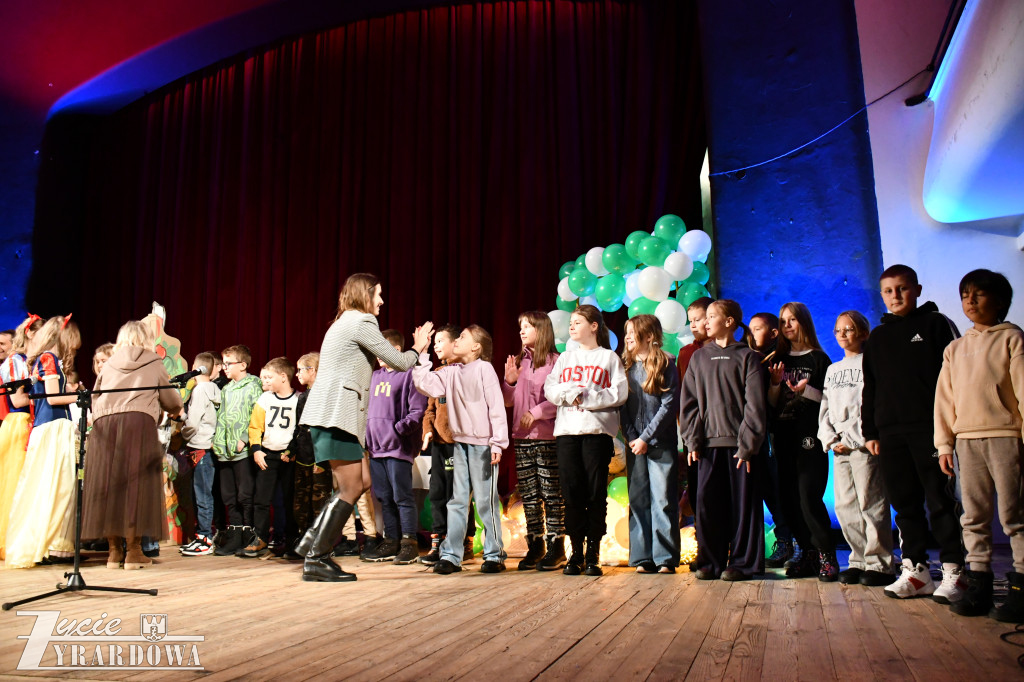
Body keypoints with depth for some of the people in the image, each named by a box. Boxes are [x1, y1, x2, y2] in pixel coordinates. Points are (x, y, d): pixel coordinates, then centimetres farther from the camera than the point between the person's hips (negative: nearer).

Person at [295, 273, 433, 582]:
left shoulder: (344, 323, 23)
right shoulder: (362, 322, -7)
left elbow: (382, 361, 25)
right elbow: (399, 362, -6)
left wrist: (416, 349, 27)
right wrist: (417, 348, 14)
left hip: (329, 415, 10)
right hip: (336, 416, -10)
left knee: (361, 482, 13)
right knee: (350, 489, -4)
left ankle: (312, 541, 14)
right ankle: (317, 560, 0)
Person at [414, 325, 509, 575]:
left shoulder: (484, 368, -7)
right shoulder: (451, 372, 11)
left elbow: (496, 406, -11)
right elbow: (425, 384, 2)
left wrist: (498, 442, -15)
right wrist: (421, 355, -2)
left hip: (483, 444, -6)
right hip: (461, 443, 6)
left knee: (486, 501, 0)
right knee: (457, 501, 8)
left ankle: (494, 556, 11)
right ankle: (450, 555, 13)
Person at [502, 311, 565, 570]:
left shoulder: (554, 361, -7)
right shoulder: (519, 361, 13)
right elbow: (508, 401, 15)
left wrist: (536, 413, -18)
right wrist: (509, 381, -2)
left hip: (547, 437, -6)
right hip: (522, 438, 7)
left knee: (551, 494, 0)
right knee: (528, 495, 11)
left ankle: (555, 547, 8)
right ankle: (534, 546, 20)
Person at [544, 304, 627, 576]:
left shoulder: (609, 357, 8)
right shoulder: (565, 358, 19)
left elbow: (619, 394, -4)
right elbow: (550, 390, 8)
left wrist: (587, 398, -11)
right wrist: (572, 394, -10)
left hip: (598, 431, -3)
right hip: (567, 431, 3)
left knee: (596, 492, -1)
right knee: (571, 492, 1)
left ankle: (593, 554, 7)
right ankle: (576, 553, 10)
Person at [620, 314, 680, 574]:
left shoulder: (666, 363, -1)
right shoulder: (625, 365, 11)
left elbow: (670, 404, -7)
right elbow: (622, 405, 9)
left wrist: (646, 437, -11)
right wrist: (630, 437, -4)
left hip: (661, 443, -4)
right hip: (634, 444, 4)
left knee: (663, 500, -2)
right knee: (638, 501, 5)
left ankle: (666, 559, 5)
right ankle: (643, 559, 11)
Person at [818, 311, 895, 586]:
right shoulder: (832, 370, 20)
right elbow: (825, 408, 17)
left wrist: (853, 439, -12)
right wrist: (830, 439, 2)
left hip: (864, 445, -6)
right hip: (839, 448, 6)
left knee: (871, 504, -5)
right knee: (845, 507, 6)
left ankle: (879, 564, 3)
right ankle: (859, 561, 15)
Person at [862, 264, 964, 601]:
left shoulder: (936, 324, 5)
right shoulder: (877, 337, 17)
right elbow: (870, 388, 18)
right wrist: (870, 432, 12)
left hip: (929, 427, -4)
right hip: (890, 432, 5)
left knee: (940, 500, -3)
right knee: (905, 503, 6)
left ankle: (953, 571, 4)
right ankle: (915, 569, 13)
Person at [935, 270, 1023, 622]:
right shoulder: (955, 348, 15)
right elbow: (944, 398, 13)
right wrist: (944, 443, 8)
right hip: (967, 439, 4)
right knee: (974, 516, 6)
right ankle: (978, 582, 10)